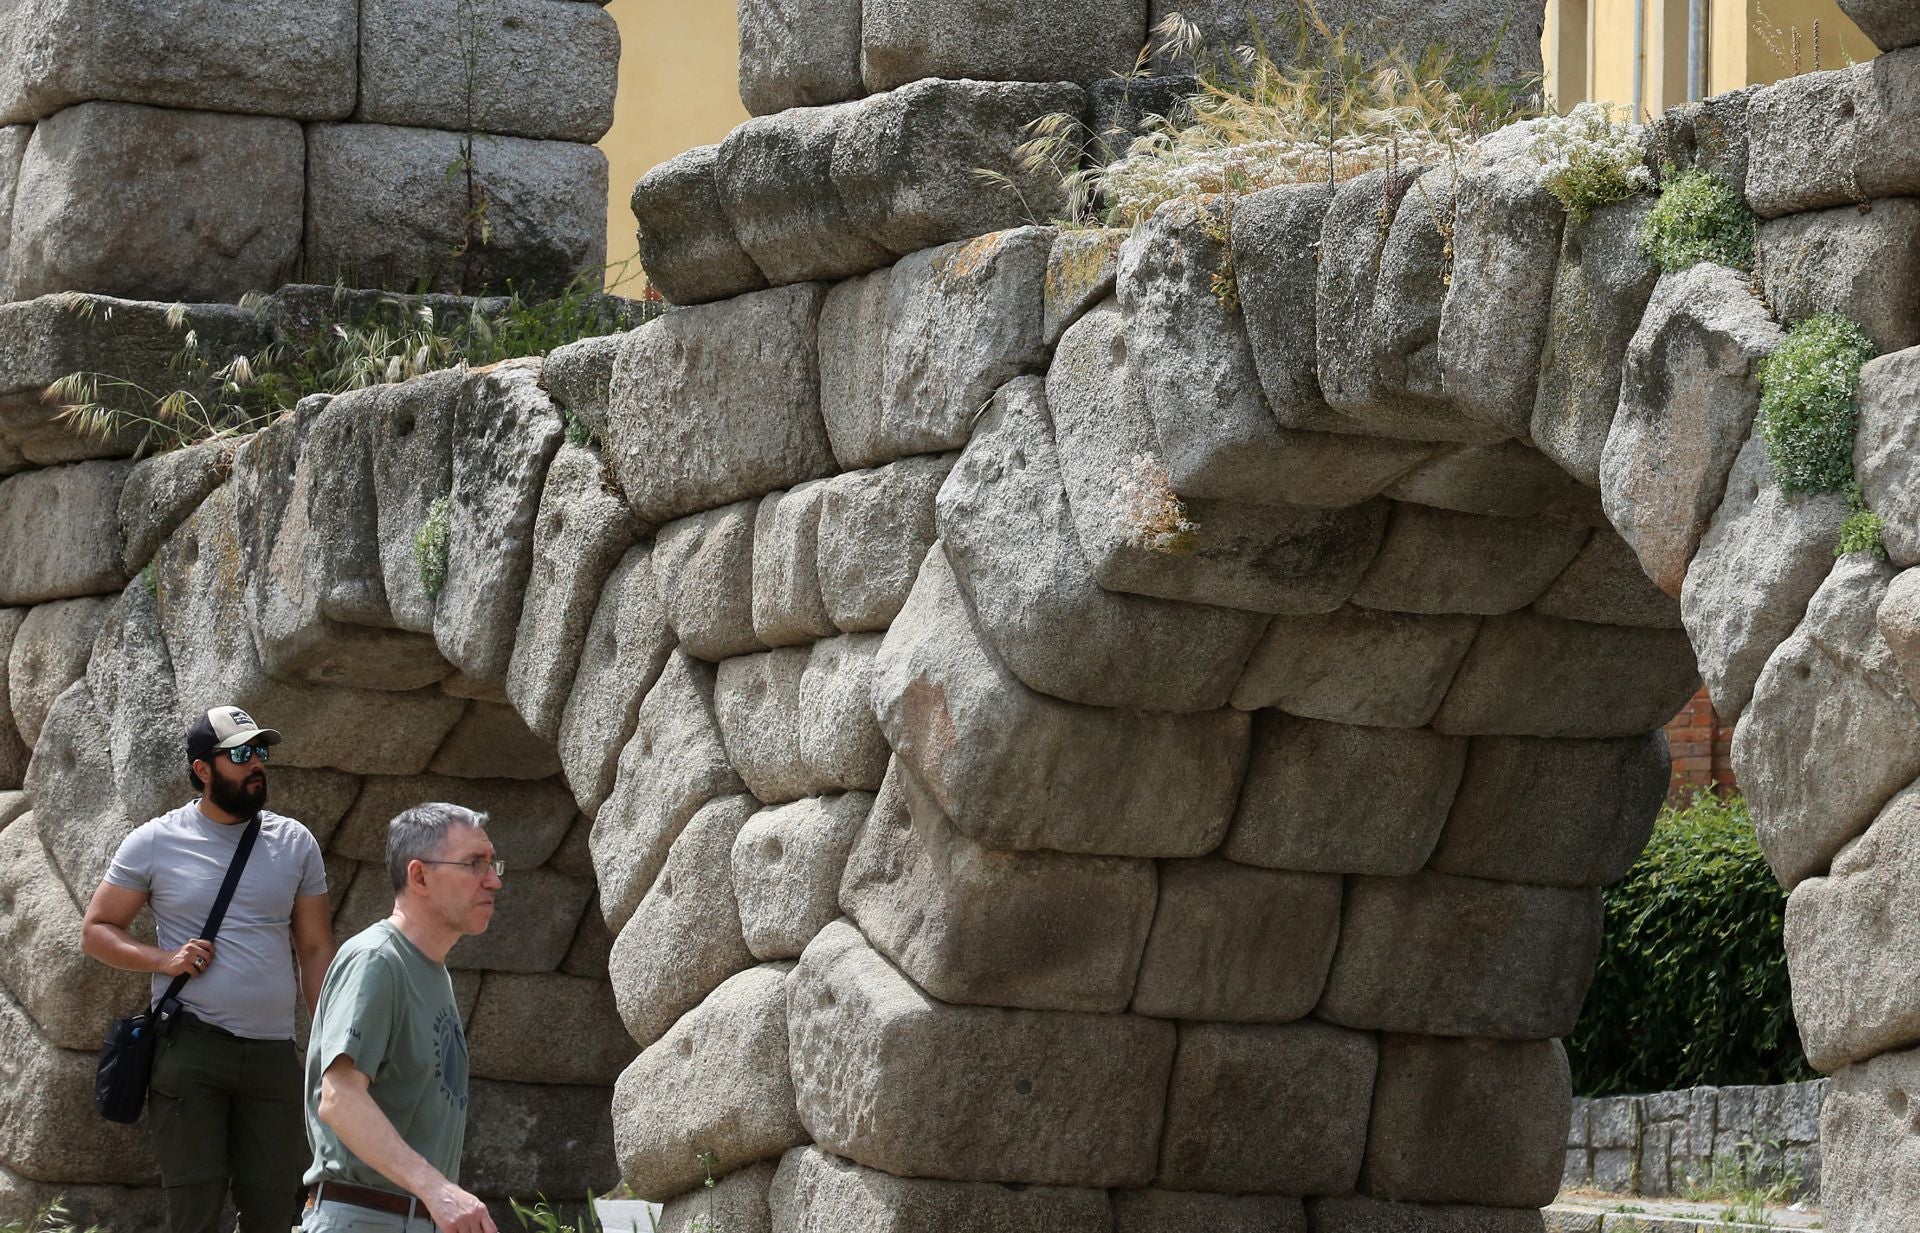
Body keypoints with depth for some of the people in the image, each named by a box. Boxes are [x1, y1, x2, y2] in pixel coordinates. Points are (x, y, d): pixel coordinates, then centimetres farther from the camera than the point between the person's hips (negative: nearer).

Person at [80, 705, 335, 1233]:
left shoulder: (295, 843, 9)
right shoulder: (154, 843, 2)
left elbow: (316, 951, 11)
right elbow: (96, 931, 7)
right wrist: (163, 959, -11)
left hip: (274, 1051, 3)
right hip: (190, 1046, -3)